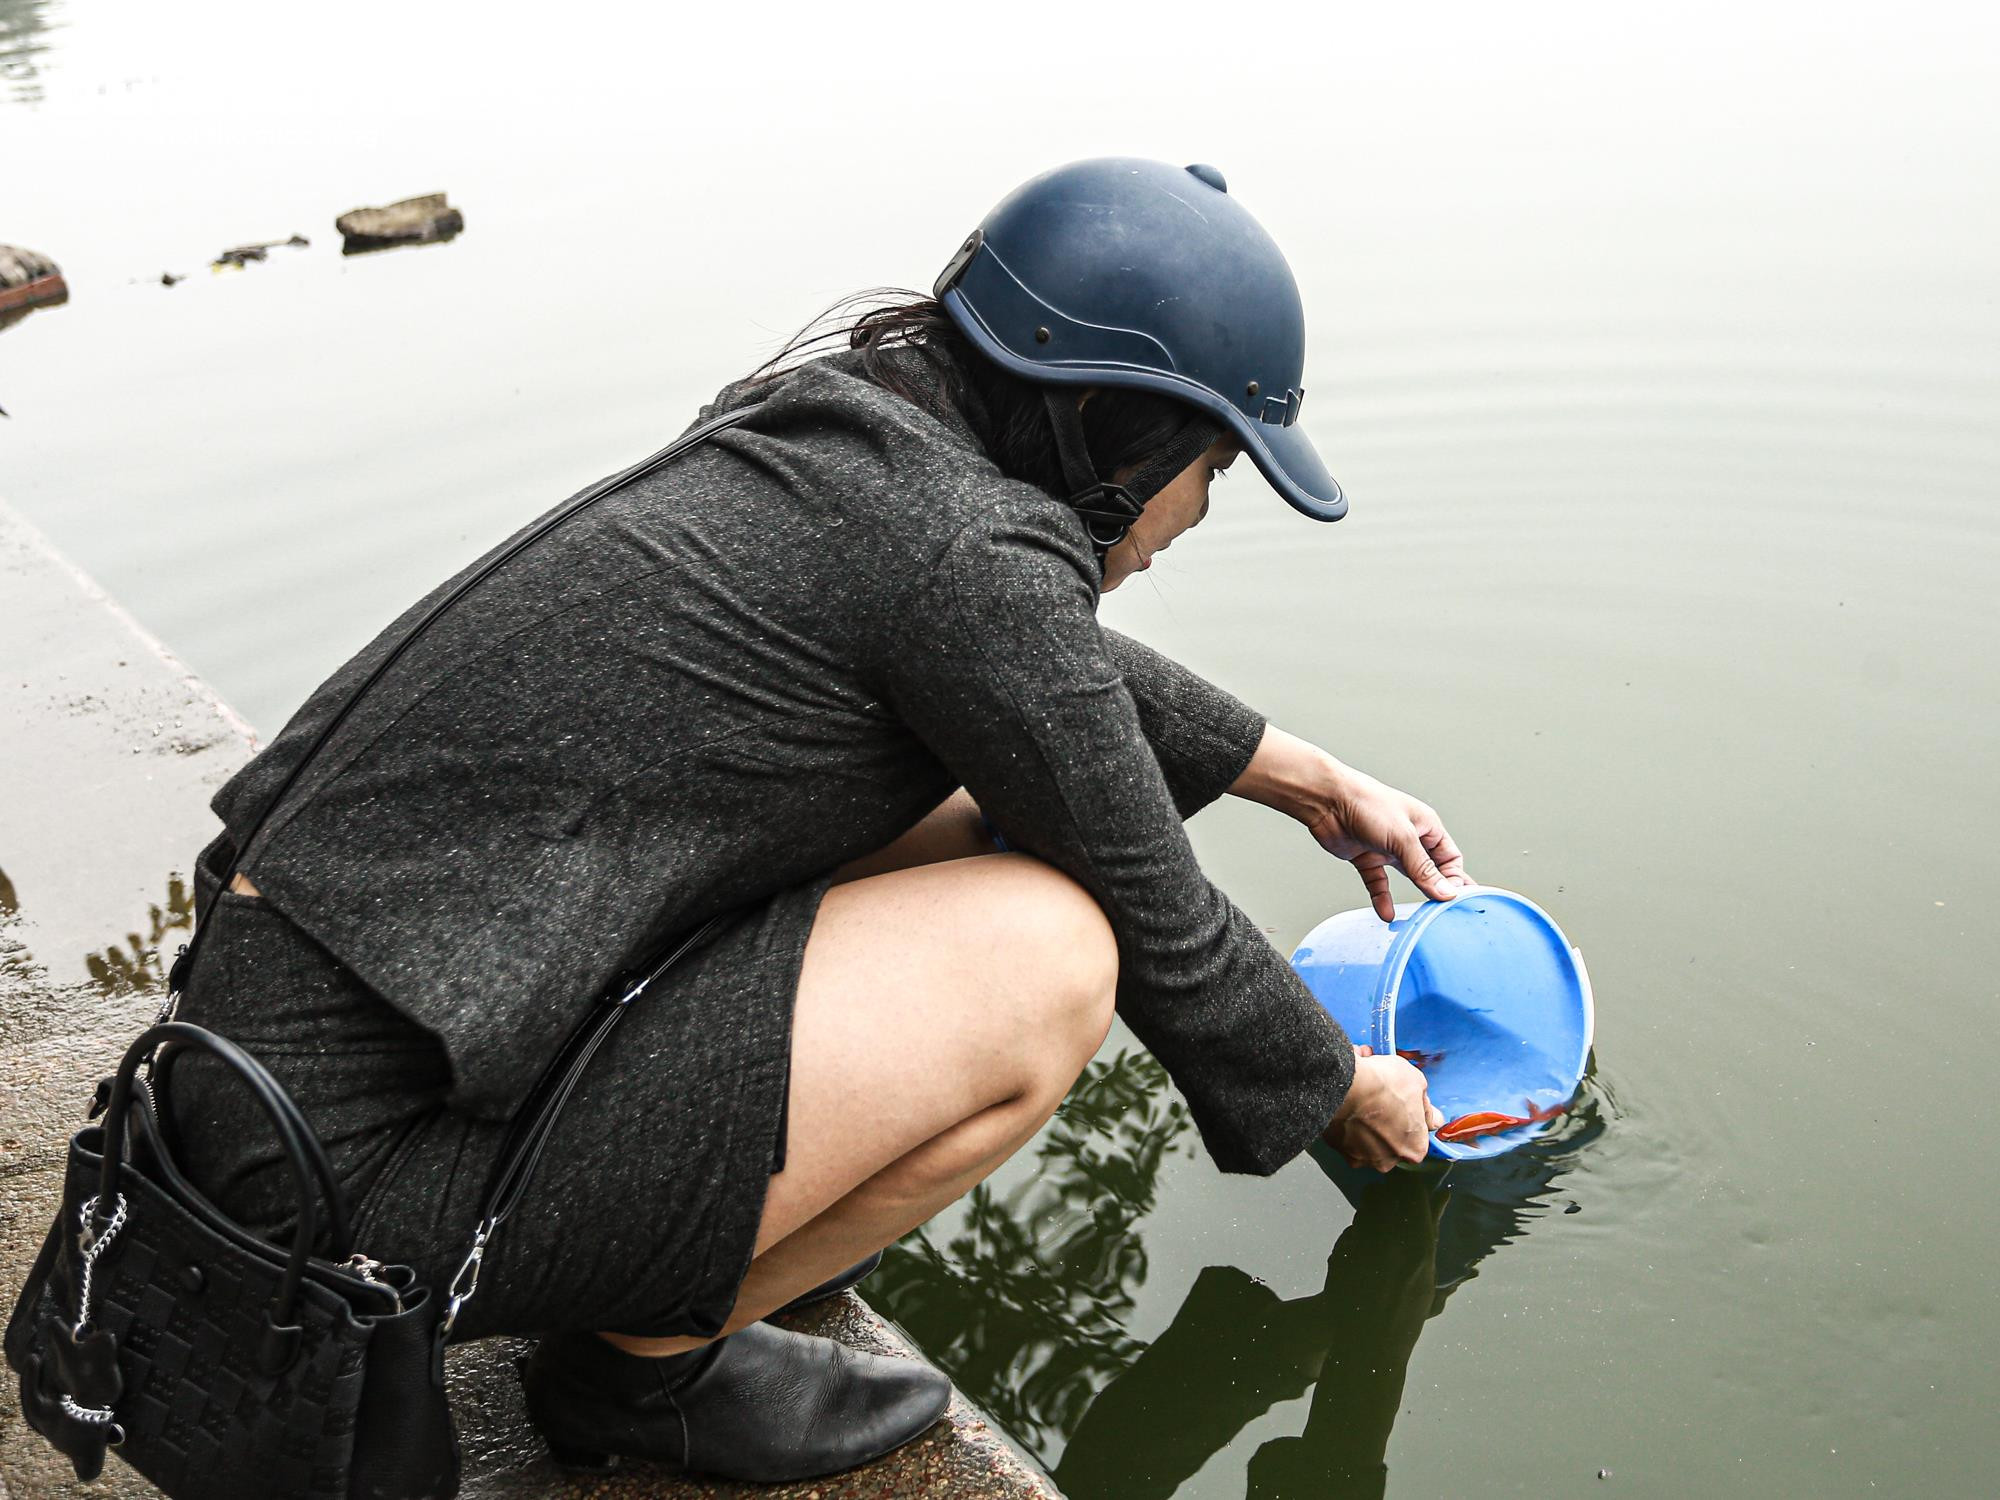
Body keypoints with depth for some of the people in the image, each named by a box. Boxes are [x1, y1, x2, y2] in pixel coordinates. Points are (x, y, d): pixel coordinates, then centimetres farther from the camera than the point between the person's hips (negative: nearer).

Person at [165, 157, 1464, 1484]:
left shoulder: (847, 437, 8)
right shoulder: (967, 547, -18)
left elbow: (1070, 675, 26)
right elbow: (1155, 926, -6)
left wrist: (1313, 780, 33)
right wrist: (1348, 1092, 13)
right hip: (368, 1163, -9)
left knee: (961, 814, 11)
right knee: (1048, 950, -15)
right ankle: (647, 1354, 2)